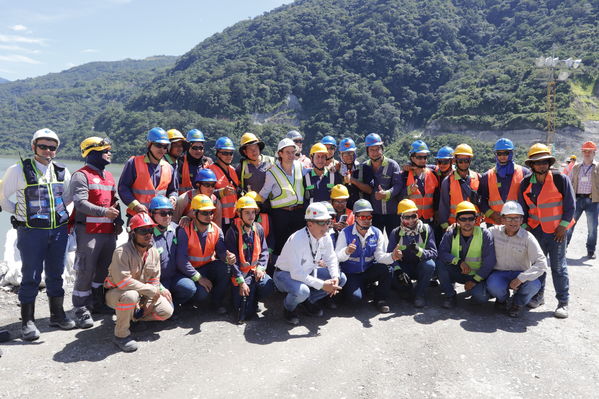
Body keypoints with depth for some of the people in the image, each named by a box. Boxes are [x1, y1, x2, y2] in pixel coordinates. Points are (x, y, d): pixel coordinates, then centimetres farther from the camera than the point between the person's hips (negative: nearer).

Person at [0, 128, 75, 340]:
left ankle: (57, 314, 25)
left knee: (56, 274, 13)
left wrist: (57, 212, 8)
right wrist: (20, 212, -2)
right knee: (31, 276, 1)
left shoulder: (62, 172, 7)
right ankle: (28, 321, 12)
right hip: (31, 232, -4)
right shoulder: (19, 170, -5)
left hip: (59, 231, 4)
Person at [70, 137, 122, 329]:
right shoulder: (81, 176, -7)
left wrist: (118, 221, 8)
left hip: (109, 231, 8)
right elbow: (80, 202, -19)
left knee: (104, 268, 16)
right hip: (88, 231, -8)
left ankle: (98, 302, 30)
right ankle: (81, 309, 5)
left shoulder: (109, 176, 18)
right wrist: (103, 212, -29)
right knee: (85, 270, -5)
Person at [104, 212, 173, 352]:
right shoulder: (122, 252, -24)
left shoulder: (154, 253, -3)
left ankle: (133, 315, 14)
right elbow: (122, 281, -33)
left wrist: (147, 304, -10)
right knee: (130, 295, -40)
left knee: (166, 311, -10)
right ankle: (121, 334, -18)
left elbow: (154, 281, 1)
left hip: (142, 295, 6)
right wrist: (151, 290, -26)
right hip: (116, 293, -6)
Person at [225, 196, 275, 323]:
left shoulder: (258, 229, 4)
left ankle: (252, 300, 7)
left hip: (255, 270, 5)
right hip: (240, 272, -5)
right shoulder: (233, 232, -12)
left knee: (269, 287, -24)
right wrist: (241, 281, -17)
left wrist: (260, 267, -11)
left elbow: (264, 251, 8)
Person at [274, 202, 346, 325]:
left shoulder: (325, 237, -11)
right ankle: (289, 308, -2)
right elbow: (296, 273, -35)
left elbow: (331, 258, 4)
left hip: (308, 272, 7)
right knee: (302, 291, -39)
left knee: (341, 278, -6)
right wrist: (322, 285, -34)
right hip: (286, 274, -7)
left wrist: (335, 277, -16)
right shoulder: (297, 240, -33)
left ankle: (308, 300, 10)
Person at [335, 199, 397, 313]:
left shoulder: (377, 233, -2)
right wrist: (346, 252, -42)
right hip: (351, 274, -2)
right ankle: (363, 287, 11)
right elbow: (337, 256, -19)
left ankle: (380, 299, -5)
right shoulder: (345, 233, -10)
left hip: (369, 271, 3)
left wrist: (392, 257, -33)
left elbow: (380, 256, -11)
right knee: (355, 297, -28)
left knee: (387, 269, -27)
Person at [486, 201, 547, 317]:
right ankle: (502, 298, 8)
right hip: (499, 273, 0)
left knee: (534, 284, -33)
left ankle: (518, 303, 4)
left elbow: (541, 264, -18)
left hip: (520, 274, 0)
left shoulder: (527, 237, -11)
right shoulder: (494, 231, -5)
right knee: (493, 286, -34)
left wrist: (521, 278, -27)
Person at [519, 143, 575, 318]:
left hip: (556, 231, -4)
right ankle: (538, 296, 26)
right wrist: (524, 226, 3)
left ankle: (563, 303, 11)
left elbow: (570, 205, -5)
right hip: (535, 230, 4)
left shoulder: (560, 179, -8)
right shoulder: (526, 183, 3)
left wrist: (563, 226, -8)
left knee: (558, 266, 1)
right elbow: (522, 207, 11)